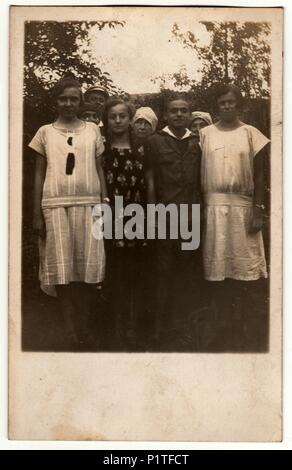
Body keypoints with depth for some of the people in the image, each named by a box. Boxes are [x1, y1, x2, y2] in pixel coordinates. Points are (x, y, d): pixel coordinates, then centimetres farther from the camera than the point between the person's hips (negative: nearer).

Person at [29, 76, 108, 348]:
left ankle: (84, 324, 13)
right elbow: (39, 175, 8)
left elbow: (99, 170, 11)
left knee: (87, 264, -1)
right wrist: (37, 214, 2)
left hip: (88, 204, 1)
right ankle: (70, 328, 8)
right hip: (55, 205, 0)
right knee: (61, 266, -1)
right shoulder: (45, 132, 10)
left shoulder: (92, 130, 11)